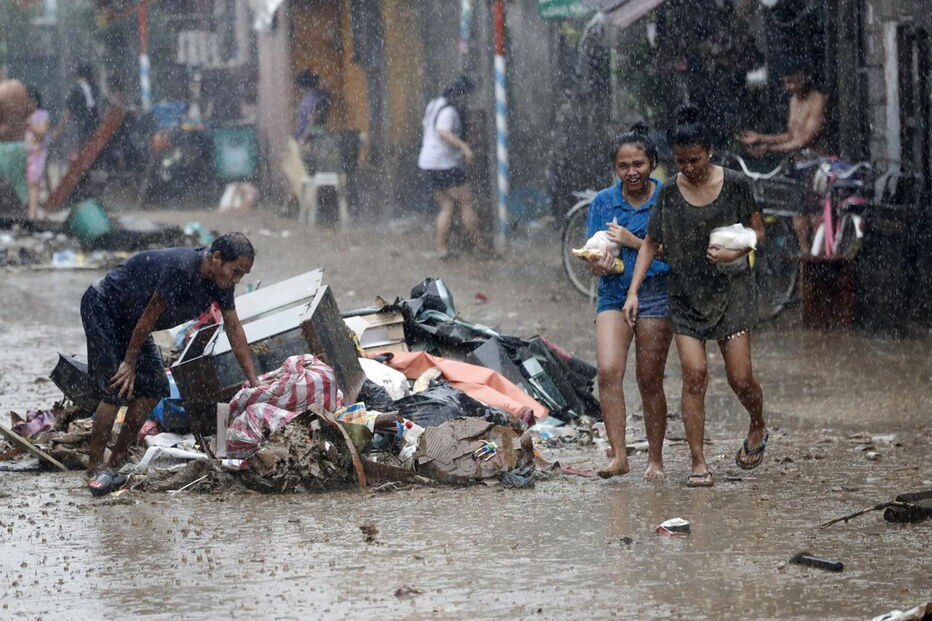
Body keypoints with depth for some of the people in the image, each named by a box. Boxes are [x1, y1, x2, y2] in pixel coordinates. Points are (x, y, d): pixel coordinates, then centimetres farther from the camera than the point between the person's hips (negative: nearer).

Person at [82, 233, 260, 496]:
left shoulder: (220, 280, -7)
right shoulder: (180, 267, -34)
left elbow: (234, 330, 2)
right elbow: (149, 317, -26)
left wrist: (254, 382, 2)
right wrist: (129, 363, -17)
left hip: (127, 320, 9)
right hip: (101, 307, -9)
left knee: (154, 387, 0)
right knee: (116, 389, -17)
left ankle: (114, 467, 5)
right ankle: (94, 471, -12)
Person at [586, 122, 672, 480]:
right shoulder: (603, 202, 8)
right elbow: (593, 254, 9)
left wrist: (633, 241, -15)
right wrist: (598, 264, -14)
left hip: (655, 294, -2)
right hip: (614, 293, 2)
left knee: (649, 381, 1)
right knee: (608, 371, -17)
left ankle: (655, 460, 14)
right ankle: (618, 456, -17)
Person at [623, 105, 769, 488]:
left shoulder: (734, 184, -4)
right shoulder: (669, 192, 1)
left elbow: (757, 230, 5)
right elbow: (651, 243, 8)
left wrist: (736, 252, -16)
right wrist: (633, 291, 1)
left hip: (730, 288, -1)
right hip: (686, 294, 1)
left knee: (741, 378, -5)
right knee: (694, 374, -9)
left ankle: (758, 428, 28)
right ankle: (698, 464, -6)